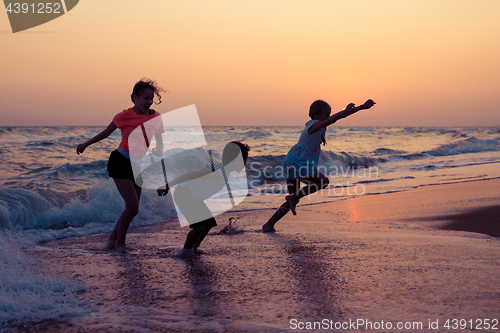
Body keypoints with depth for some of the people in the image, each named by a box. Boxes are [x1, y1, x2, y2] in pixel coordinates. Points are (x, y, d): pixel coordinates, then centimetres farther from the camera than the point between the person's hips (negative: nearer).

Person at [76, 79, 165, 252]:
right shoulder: (125, 116, -14)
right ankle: (119, 242, 4)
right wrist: (85, 144, 14)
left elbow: (160, 144, 6)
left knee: (133, 209, 7)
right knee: (132, 205, -15)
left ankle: (112, 239, 23)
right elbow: (105, 133, 2)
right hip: (120, 163, -5)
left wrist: (158, 152, -18)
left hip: (137, 166, 6)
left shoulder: (156, 117, -2)